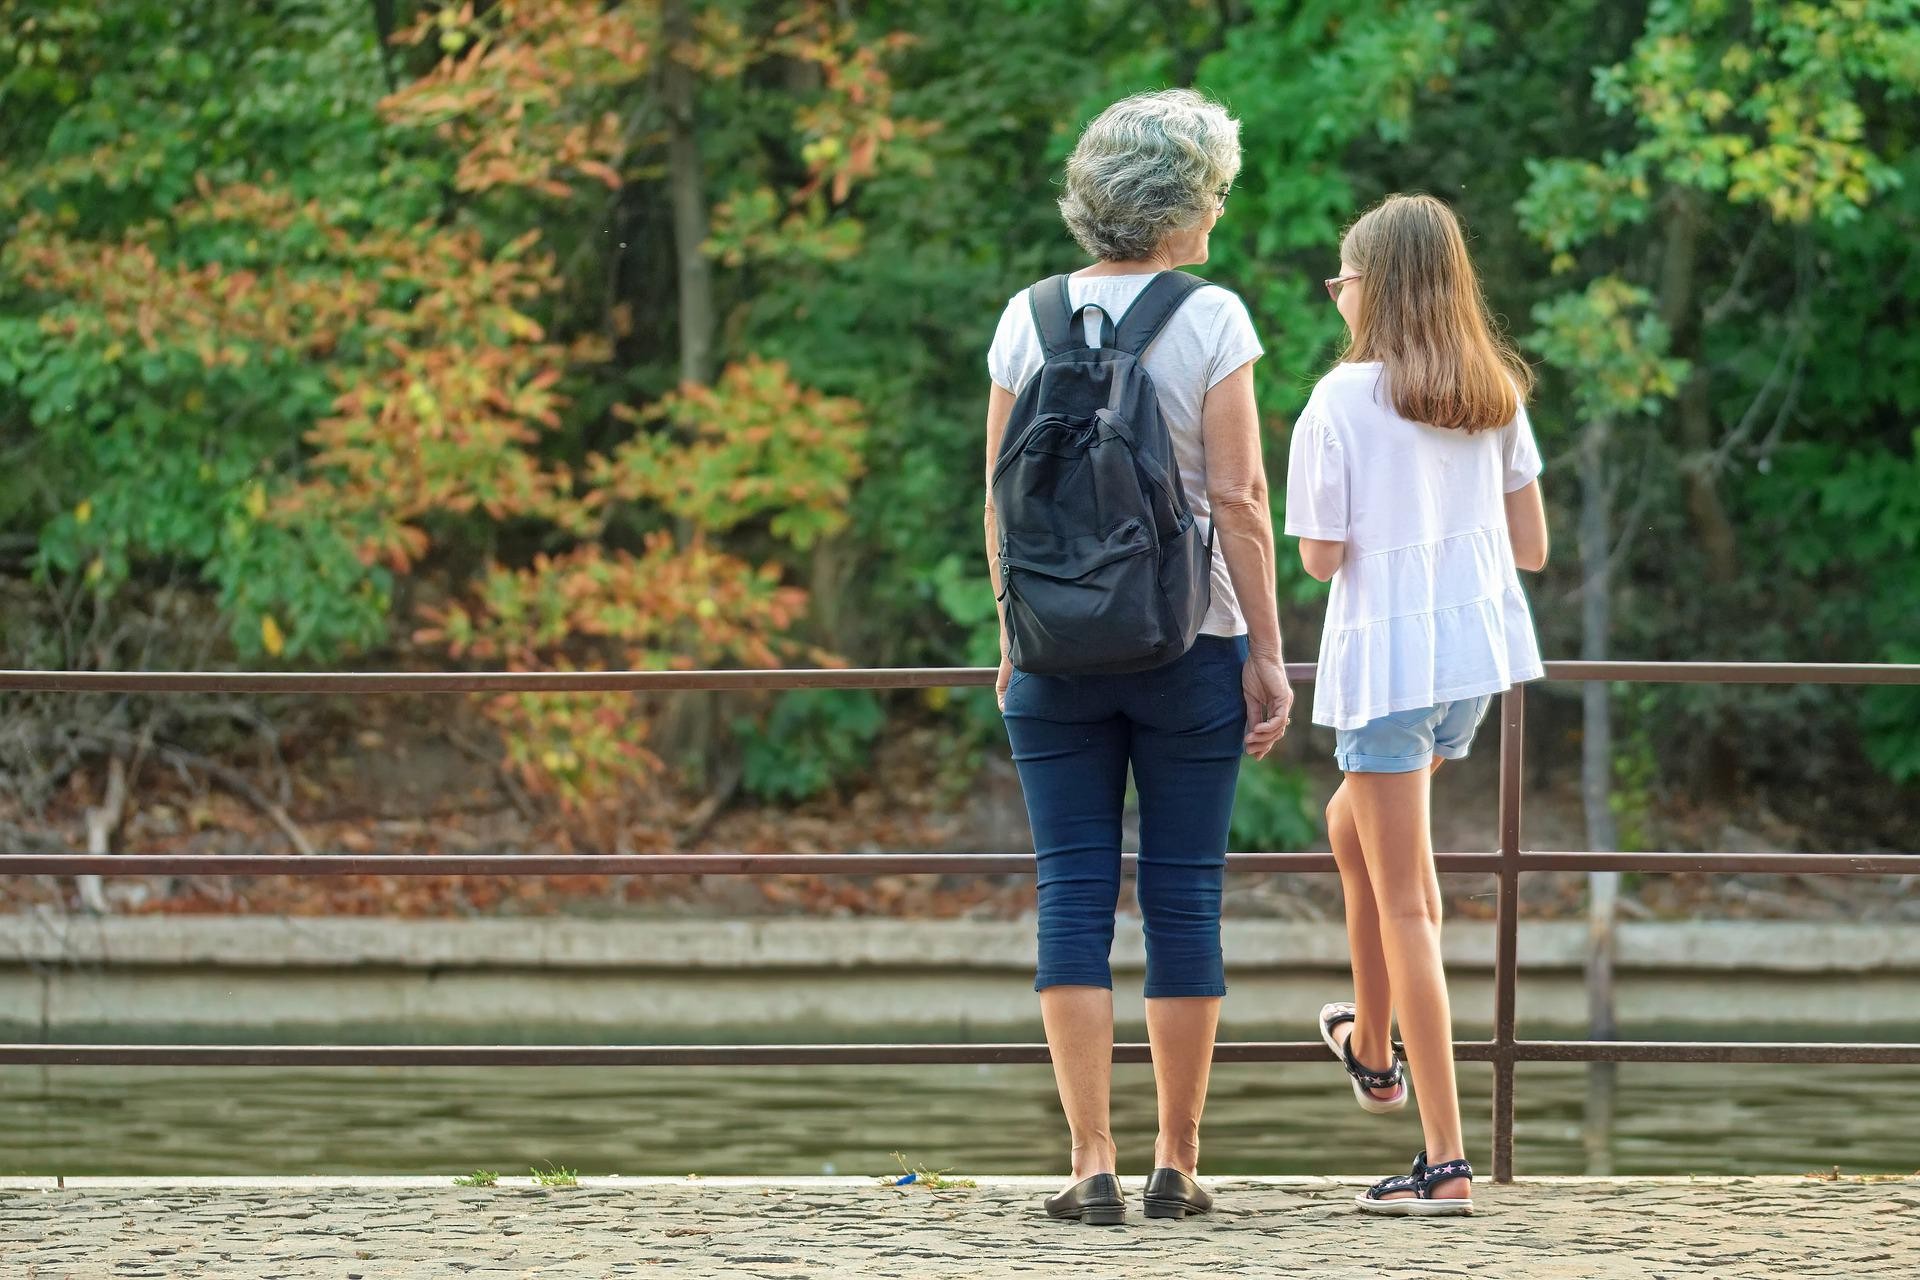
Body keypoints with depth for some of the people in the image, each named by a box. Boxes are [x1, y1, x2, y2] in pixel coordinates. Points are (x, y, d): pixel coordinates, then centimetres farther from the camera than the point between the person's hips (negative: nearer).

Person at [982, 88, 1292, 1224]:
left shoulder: (1029, 320, 2)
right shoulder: (1210, 320, -7)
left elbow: (1002, 499, 5)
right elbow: (1239, 501, -8)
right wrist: (1263, 651, -3)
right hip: (1190, 646, -2)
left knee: (1076, 898, 2)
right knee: (1186, 900, 5)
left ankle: (1093, 1167, -3)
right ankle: (1178, 1165, 8)